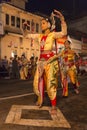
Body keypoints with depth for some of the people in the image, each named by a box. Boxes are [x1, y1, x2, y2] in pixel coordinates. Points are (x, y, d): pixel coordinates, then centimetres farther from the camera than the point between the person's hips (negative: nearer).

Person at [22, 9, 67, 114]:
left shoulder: (53, 34, -2)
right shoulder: (39, 36, 14)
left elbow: (64, 33, -22)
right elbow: (26, 35, 19)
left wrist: (62, 18, -30)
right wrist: (24, 28, 2)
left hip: (50, 60, -6)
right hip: (41, 60, 6)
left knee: (50, 82, -6)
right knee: (38, 80, 11)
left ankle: (54, 106, 4)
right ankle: (40, 99, 33)